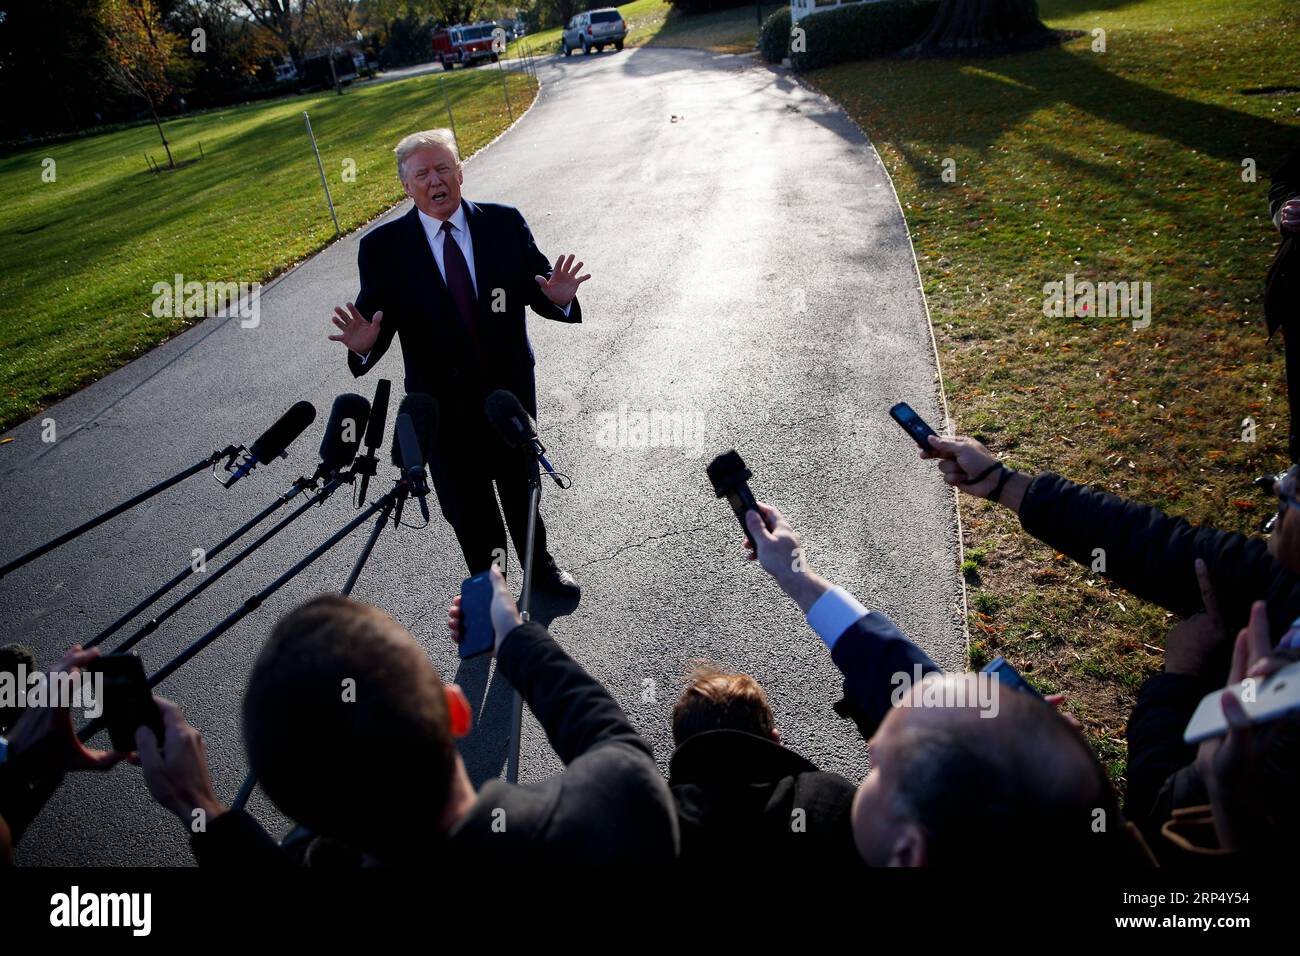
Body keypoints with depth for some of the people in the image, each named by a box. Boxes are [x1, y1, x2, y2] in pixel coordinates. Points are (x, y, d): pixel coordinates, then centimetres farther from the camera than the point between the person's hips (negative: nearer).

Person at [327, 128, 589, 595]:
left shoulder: (505, 223, -7)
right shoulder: (383, 247, -11)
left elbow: (536, 290, -4)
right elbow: (378, 320, -9)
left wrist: (558, 299, -27)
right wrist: (365, 345, -32)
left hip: (512, 390, 1)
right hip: (443, 404, -1)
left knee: (521, 485, 23)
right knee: (466, 509, 16)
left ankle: (540, 565, 49)